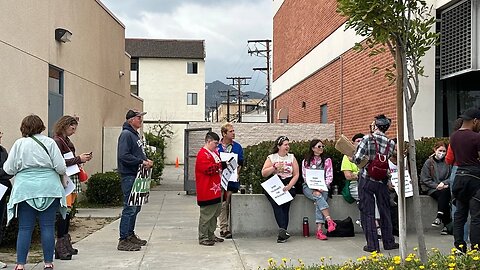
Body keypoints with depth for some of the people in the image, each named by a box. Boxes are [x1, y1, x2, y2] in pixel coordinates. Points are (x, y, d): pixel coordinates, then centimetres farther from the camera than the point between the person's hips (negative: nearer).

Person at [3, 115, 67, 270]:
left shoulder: (19, 144, 1)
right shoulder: (49, 142, 0)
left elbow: (9, 169, 2)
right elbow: (61, 167, -4)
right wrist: (63, 175, 17)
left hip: (25, 190, 0)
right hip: (49, 188, 0)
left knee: (25, 228, 5)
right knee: (48, 227, 4)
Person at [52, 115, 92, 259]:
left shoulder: (67, 140, 17)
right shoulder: (57, 141, -10)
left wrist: (82, 158, 6)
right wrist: (78, 159, -15)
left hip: (72, 178, 9)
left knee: (67, 210, 10)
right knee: (64, 210, -11)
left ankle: (66, 244, 16)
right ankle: (60, 246, -8)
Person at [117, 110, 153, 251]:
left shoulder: (135, 135, 19)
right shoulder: (126, 134, -12)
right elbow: (124, 156, -22)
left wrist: (146, 160, 6)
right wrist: (142, 162, -19)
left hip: (137, 176, 10)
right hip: (129, 176, -10)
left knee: (136, 207, 16)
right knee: (129, 208, -9)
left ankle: (130, 235, 26)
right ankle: (123, 240, -6)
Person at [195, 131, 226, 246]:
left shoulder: (214, 152, 17)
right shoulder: (203, 154, -15)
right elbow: (208, 169, -24)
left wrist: (224, 164, 11)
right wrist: (221, 165, -23)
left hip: (215, 190, 10)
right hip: (207, 192, -10)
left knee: (215, 214, 15)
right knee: (206, 215, -4)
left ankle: (211, 235, 25)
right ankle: (203, 238, 3)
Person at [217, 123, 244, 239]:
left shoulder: (237, 147, 8)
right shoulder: (217, 147, 2)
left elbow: (240, 163, 8)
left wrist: (236, 173, -5)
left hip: (232, 179, 2)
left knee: (228, 203, 4)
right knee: (223, 204, -1)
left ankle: (224, 229, 10)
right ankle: (224, 228, 2)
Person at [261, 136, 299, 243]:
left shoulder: (292, 157, 15)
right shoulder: (271, 157, 11)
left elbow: (296, 174, 8)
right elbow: (263, 173, 3)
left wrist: (289, 186, -8)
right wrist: (275, 167, -10)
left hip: (288, 186, 1)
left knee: (284, 205, -26)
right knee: (276, 203, -29)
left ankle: (282, 231, -27)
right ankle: (283, 230, -37)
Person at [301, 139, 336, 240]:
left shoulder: (327, 160, 13)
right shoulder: (306, 161, 12)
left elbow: (329, 176, 6)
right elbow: (305, 177, 3)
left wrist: (323, 187, -13)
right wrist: (314, 190, -12)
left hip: (322, 187, 0)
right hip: (309, 187, 0)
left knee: (319, 201, -30)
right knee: (318, 197, -34)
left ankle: (319, 230, -38)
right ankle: (329, 221, -41)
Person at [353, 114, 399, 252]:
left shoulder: (367, 139, -10)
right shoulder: (391, 143, 2)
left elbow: (357, 159, -15)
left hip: (366, 180, -3)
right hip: (382, 181, 3)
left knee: (367, 212, 3)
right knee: (385, 211, 16)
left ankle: (372, 245, 4)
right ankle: (388, 242, 23)